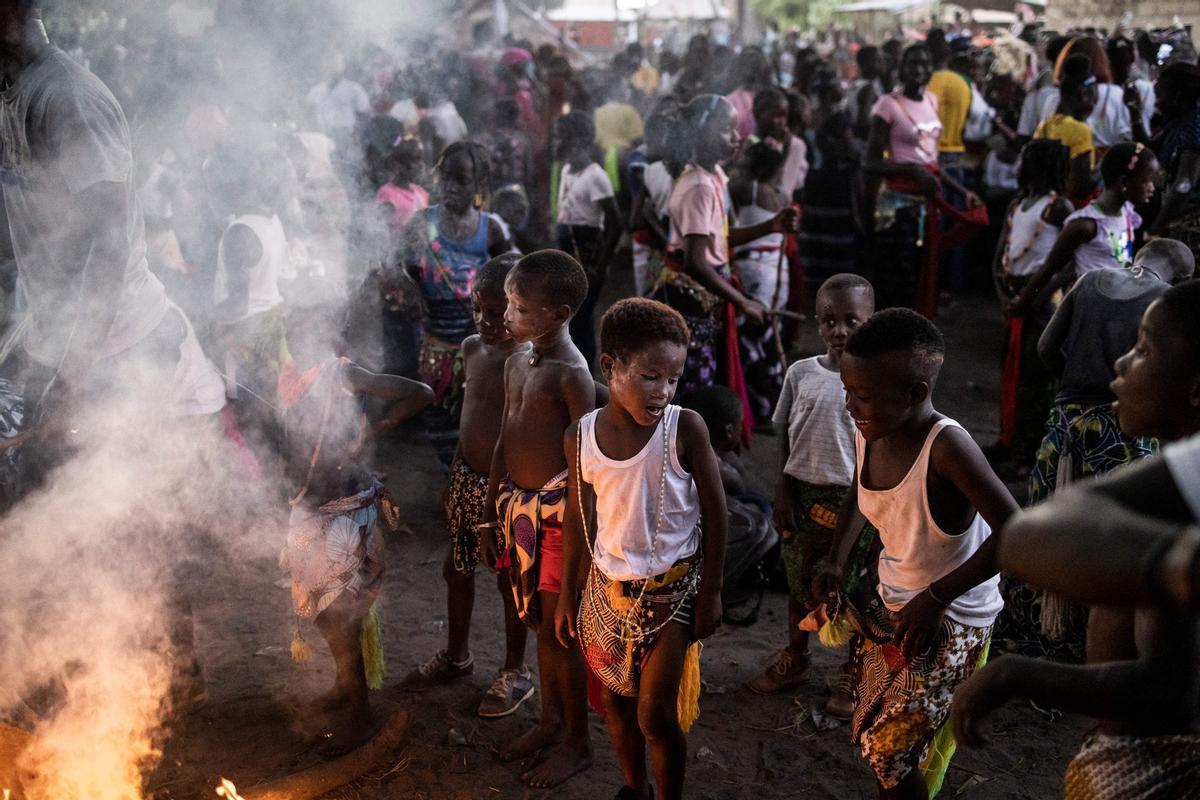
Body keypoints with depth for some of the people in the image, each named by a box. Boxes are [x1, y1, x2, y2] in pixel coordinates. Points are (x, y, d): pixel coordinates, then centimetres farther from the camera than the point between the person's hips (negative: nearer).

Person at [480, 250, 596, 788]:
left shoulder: (571, 374, -18)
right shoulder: (516, 362, 7)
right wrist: (490, 515, 18)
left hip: (556, 509, -8)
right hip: (516, 503, 8)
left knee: (559, 629, 3)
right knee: (539, 622, 20)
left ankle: (577, 743, 21)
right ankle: (551, 720, 37)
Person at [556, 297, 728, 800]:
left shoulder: (685, 428, -17)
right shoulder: (580, 437, -7)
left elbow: (715, 514, -8)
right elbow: (580, 521, 4)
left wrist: (711, 592, -7)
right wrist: (568, 598, 9)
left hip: (670, 589, -3)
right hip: (607, 589, 4)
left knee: (655, 714, -2)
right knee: (616, 700, 18)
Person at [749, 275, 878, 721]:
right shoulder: (801, 373, -1)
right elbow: (786, 437, 6)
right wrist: (783, 489, 0)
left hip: (853, 499, -3)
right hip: (803, 494, 3)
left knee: (852, 588, 9)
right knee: (799, 581, 18)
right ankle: (794, 660, 40)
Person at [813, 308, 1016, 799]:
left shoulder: (946, 446, -30)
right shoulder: (868, 435, -9)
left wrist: (935, 597, -27)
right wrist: (837, 562, -1)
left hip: (949, 623, -7)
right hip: (891, 608, 7)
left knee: (893, 750, 0)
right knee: (871, 735, 20)